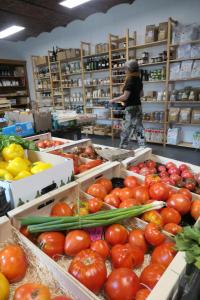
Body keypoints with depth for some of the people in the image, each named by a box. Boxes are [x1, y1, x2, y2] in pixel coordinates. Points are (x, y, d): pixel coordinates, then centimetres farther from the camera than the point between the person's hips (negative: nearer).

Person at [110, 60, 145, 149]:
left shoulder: (130, 80, -15)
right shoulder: (138, 79, 10)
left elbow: (125, 96, -19)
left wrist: (114, 100, -8)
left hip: (131, 108, -9)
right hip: (138, 106, 9)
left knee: (127, 130, 0)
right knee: (139, 128, 10)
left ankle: (122, 149, 9)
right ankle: (142, 147, 14)